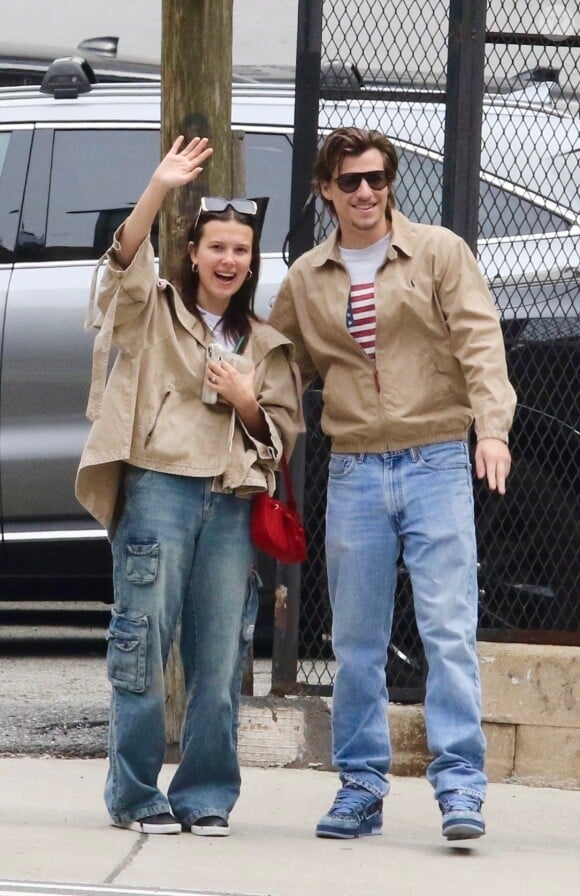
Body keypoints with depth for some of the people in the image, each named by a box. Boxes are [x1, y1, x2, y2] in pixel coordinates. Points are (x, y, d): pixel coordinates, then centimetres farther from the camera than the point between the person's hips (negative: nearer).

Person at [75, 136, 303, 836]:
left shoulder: (265, 344, 19)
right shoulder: (153, 313, 8)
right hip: (158, 489, -3)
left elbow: (282, 435, 20)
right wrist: (158, 191, -25)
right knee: (144, 645, -4)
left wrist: (248, 404, -1)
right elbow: (125, 264, -12)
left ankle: (206, 797, 9)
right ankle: (136, 797, 3)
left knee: (220, 657, 1)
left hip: (232, 503, 3)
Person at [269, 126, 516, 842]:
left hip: (436, 465, -3)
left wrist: (492, 427, -19)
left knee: (449, 629, -9)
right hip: (353, 473, 3)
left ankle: (459, 784, -9)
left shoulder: (439, 253, 2)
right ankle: (361, 786, 13)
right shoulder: (305, 279, 11)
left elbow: (479, 340, -6)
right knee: (356, 642, 6)